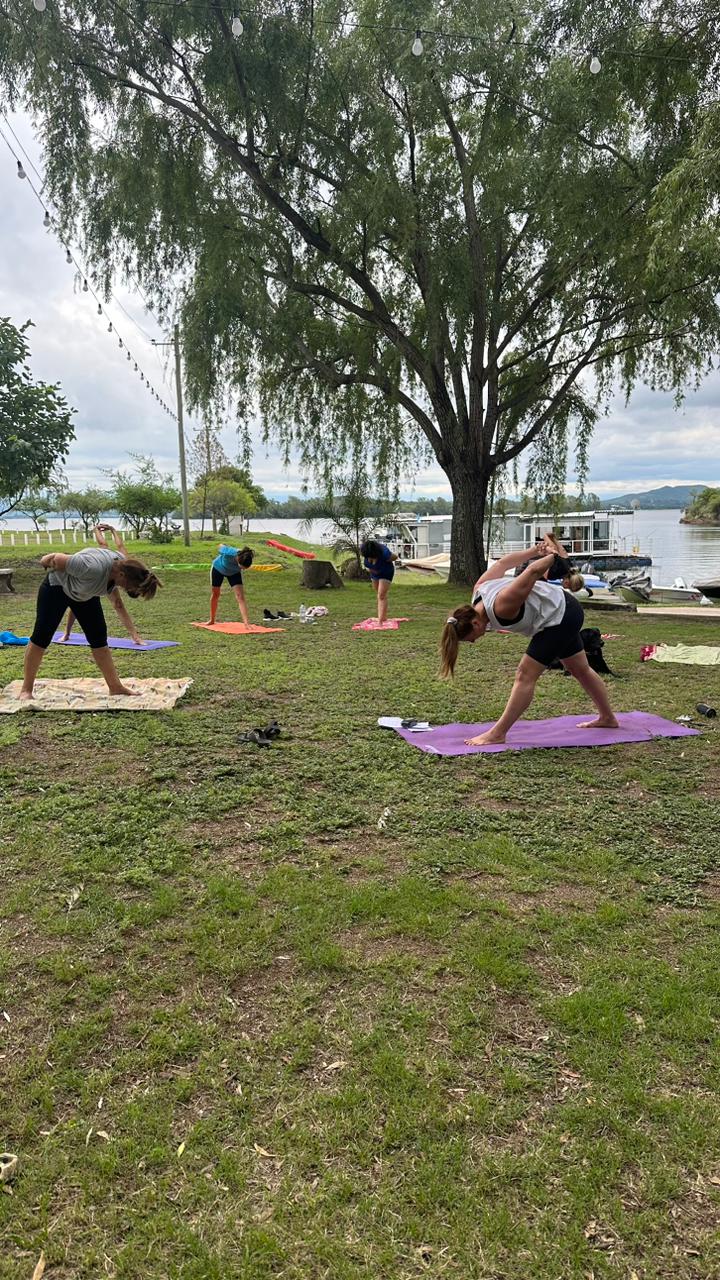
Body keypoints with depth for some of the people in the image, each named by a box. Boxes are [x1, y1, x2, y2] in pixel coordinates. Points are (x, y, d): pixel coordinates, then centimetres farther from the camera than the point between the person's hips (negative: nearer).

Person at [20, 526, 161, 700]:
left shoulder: (122, 564, -21)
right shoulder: (93, 568, -44)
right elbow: (57, 559, -30)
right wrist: (45, 562, -10)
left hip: (85, 593, 7)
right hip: (57, 587, -7)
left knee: (99, 637, 1)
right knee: (42, 637, -4)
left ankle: (115, 686, 4)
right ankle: (26, 689, 6)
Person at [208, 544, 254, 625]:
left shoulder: (245, 559, -37)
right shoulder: (229, 553, -44)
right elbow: (221, 546, -19)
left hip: (234, 572, 1)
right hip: (218, 568, -1)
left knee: (240, 596, -17)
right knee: (215, 594, 13)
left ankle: (246, 622, -25)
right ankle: (212, 620, 33)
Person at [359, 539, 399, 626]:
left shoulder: (384, 553, -40)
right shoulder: (363, 548, -26)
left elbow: (395, 557, -19)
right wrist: (367, 567, -11)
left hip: (385, 573, -6)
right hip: (374, 572, 6)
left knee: (381, 596, -15)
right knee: (379, 595, 15)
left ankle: (380, 621, -20)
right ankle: (384, 617, 29)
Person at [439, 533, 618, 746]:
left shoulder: (501, 607, -36)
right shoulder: (479, 589, -11)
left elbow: (533, 571, -33)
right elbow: (503, 563, 1)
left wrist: (554, 555, -15)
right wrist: (535, 551, 12)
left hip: (560, 617, -10)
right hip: (562, 612, 10)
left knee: (525, 675, -12)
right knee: (580, 669, 23)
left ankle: (497, 734, -9)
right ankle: (608, 718, 40)